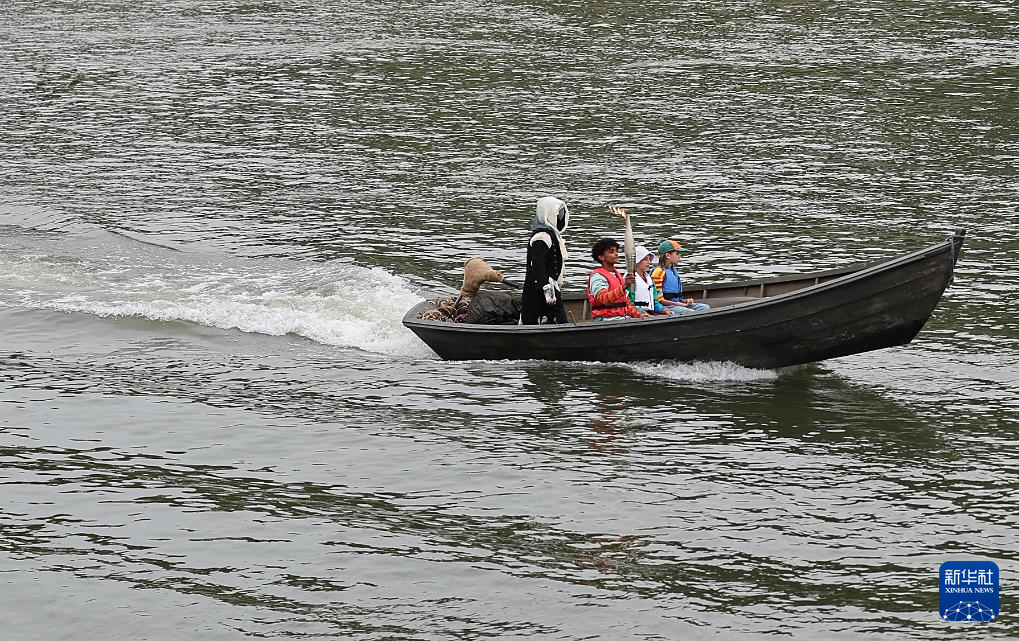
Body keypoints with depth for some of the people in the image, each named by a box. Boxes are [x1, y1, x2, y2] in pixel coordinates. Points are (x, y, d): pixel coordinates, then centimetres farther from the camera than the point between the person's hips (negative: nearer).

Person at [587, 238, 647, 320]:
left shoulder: (618, 275, 23)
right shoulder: (597, 276, -5)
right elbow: (604, 299, -23)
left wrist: (640, 315, 12)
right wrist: (623, 287, -35)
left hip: (623, 318, 8)